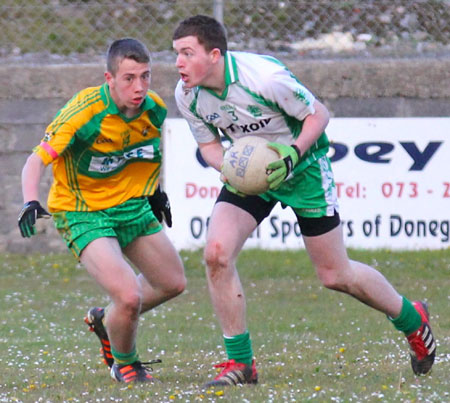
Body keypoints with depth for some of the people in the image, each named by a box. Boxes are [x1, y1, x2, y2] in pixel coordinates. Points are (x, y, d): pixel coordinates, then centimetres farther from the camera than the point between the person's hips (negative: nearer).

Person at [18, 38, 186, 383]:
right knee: (129, 296, -21)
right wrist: (31, 202, -44)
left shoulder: (155, 109, -10)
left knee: (173, 283, 16)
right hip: (83, 213, -7)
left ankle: (106, 320, 41)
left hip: (132, 205, 7)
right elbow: (36, 161, -28)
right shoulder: (84, 112, -28)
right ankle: (124, 364, 11)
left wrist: (156, 189, 20)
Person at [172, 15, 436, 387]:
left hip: (303, 167, -5)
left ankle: (412, 319, 30)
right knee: (217, 252, -17)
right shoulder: (187, 95, -14)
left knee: (335, 275, 3)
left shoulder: (264, 77, -31)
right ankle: (240, 363, -6)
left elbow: (318, 115, -17)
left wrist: (292, 154, -31)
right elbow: (209, 144, 2)